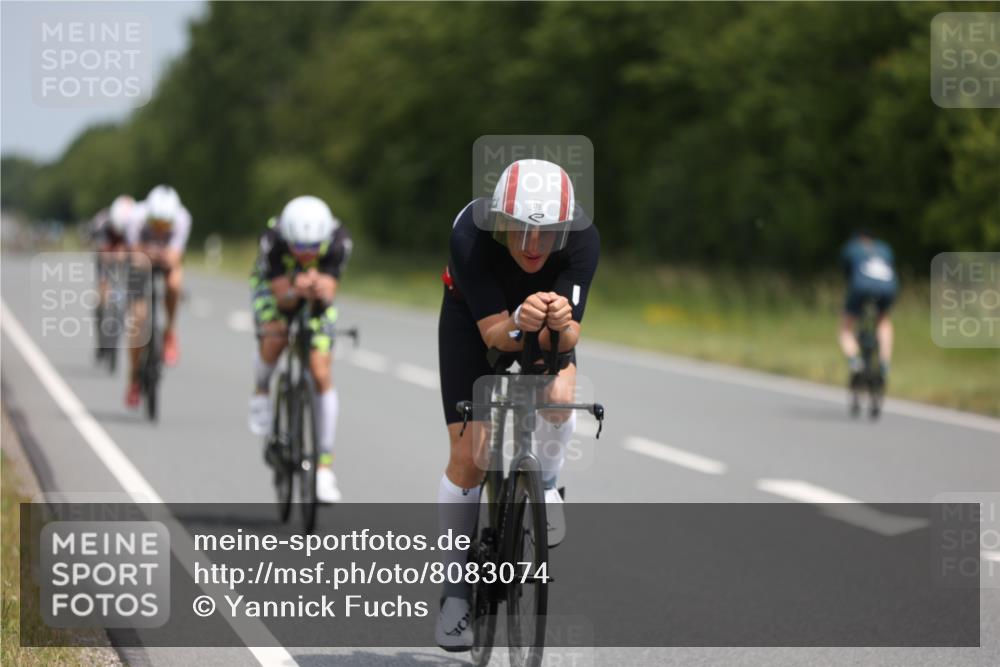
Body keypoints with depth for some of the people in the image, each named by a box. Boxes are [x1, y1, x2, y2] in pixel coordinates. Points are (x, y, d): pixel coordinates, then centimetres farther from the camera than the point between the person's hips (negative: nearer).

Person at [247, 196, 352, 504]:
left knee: (321, 374, -10)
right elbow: (283, 299, -35)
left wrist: (321, 290, -57)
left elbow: (328, 295, -35)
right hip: (275, 285, -1)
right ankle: (261, 392, 2)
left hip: (316, 296, 1)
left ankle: (325, 464, -2)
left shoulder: (338, 240, -34)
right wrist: (296, 291, -57)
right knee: (275, 338, -32)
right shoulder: (273, 239, -37)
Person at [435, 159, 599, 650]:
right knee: (468, 455, -6)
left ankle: (544, 485, 2)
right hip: (474, 318, -1)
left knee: (559, 398, -31)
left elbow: (570, 337, -34)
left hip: (547, 336, 1)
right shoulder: (470, 236, -37)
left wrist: (562, 325, -57)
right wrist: (519, 324, -57)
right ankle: (454, 590, 9)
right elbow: (493, 332, -36)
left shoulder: (583, 241, -33)